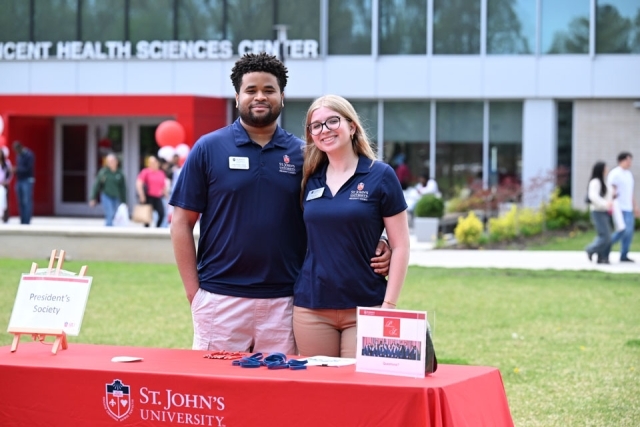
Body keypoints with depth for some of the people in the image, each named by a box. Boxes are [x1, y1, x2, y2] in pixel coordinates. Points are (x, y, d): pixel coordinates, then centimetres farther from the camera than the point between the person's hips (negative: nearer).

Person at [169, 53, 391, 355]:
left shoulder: (301, 154, 7)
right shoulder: (208, 149, 2)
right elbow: (181, 222, 3)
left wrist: (374, 249, -7)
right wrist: (193, 292, -4)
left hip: (283, 302, 1)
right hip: (220, 299, -1)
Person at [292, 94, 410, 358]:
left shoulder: (380, 176, -2)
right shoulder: (311, 180, 10)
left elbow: (400, 246, -3)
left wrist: (388, 306, -9)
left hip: (364, 307, -4)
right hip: (311, 308, 4)